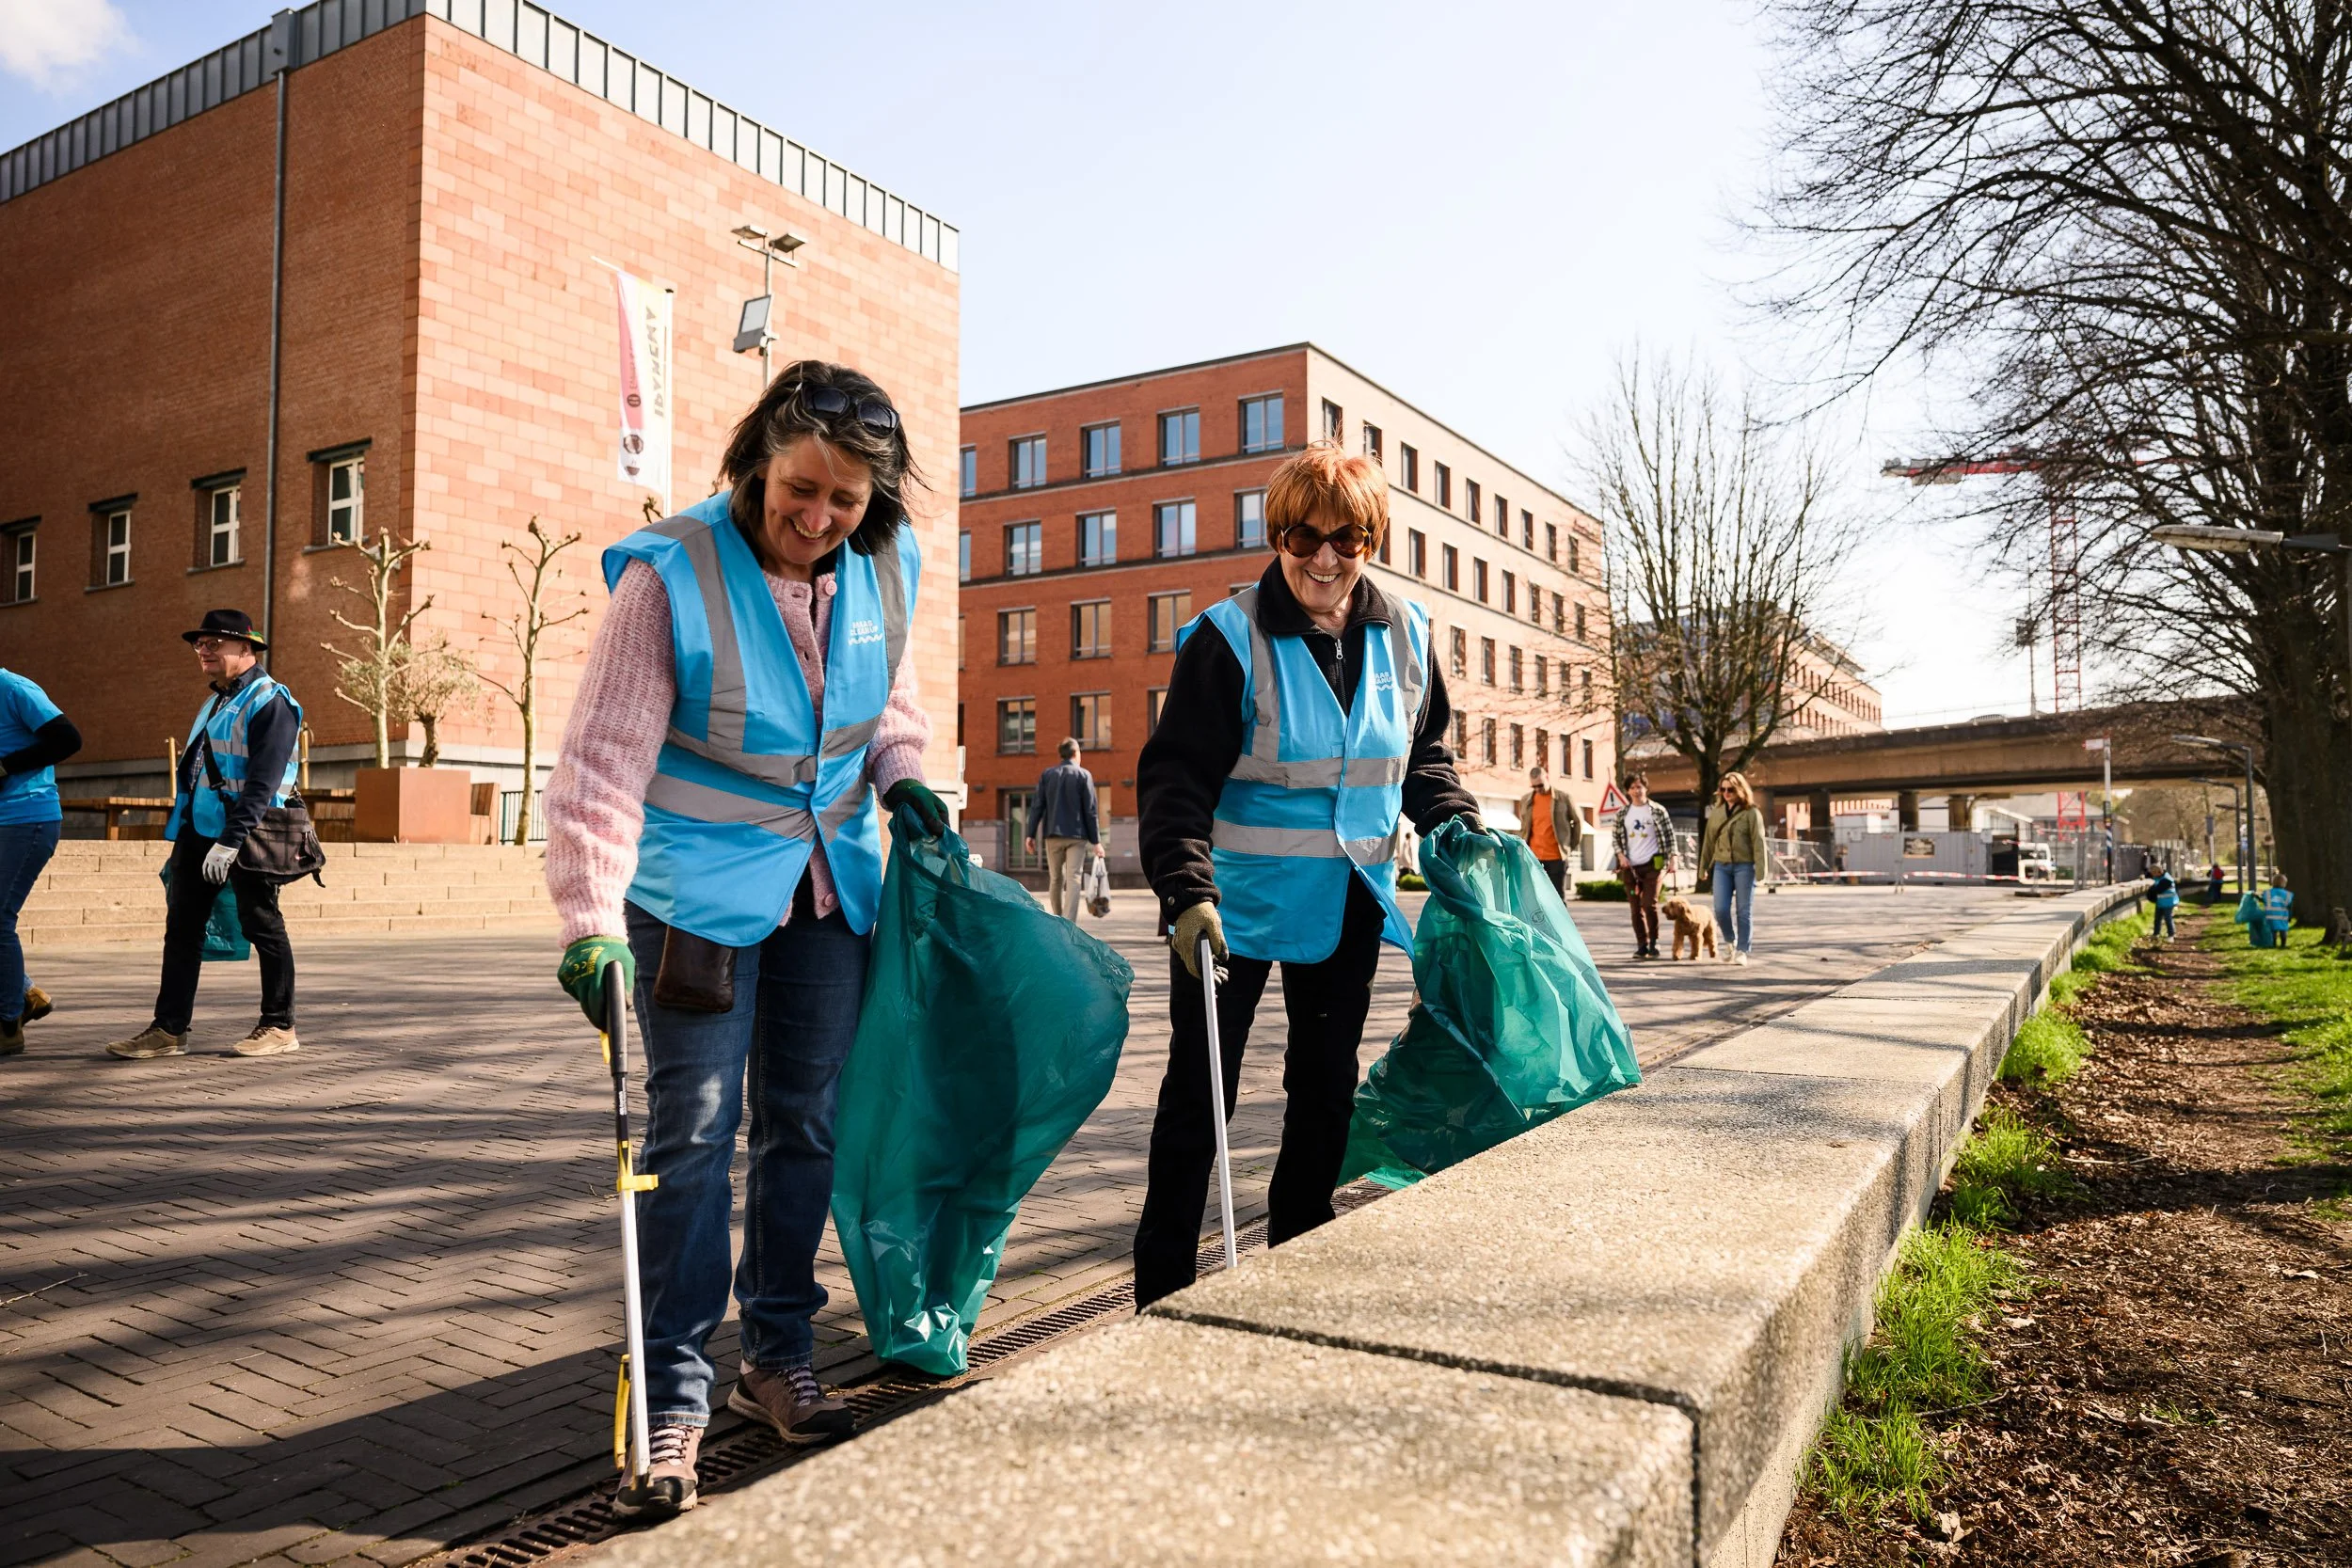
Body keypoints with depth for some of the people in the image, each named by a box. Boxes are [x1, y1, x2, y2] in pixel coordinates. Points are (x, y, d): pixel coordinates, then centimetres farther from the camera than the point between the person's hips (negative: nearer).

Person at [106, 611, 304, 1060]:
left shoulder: (269, 701, -11)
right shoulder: (215, 704, 20)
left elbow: (262, 782, -20)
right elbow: (195, 772, 24)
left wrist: (230, 840, -25)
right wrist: (180, 843, 21)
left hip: (246, 835, -9)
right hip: (198, 832, 9)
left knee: (263, 927, -1)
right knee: (181, 929, 7)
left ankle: (279, 1027, 8)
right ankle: (169, 1029, 12)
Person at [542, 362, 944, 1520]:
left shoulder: (884, 569, -4)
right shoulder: (671, 573, -19)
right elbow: (606, 757, -22)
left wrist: (901, 772, -3)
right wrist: (592, 918, -30)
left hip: (831, 883, 5)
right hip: (697, 888, -5)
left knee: (806, 1122, 11)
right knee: (693, 1131, -2)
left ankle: (778, 1356, 28)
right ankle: (673, 1394, 13)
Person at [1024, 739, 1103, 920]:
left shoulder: (1046, 775, 7)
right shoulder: (1083, 775, -1)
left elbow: (1037, 806, 1)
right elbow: (1090, 810, -4)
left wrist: (1031, 834, 3)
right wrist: (1096, 840, -2)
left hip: (1053, 834, 3)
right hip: (1076, 835, -3)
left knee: (1055, 879, 14)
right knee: (1073, 879, -6)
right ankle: (1069, 925, -17)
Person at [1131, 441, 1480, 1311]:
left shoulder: (1403, 636, 1)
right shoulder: (1230, 636, -14)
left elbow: (1425, 758, 14)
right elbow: (1175, 775, -17)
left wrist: (1463, 833, 0)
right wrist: (1186, 890, -28)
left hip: (1348, 907, 5)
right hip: (1237, 903, -5)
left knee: (1327, 1093, 15)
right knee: (1198, 1098, 2)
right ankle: (1160, 1297, 14)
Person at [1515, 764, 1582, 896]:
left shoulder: (1563, 797, 0)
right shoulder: (1525, 800, 8)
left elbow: (1578, 821, 10)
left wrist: (1572, 845, 7)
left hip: (1557, 857, -2)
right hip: (1534, 858, 2)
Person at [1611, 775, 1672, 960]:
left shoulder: (1657, 811, 0)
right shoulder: (1623, 813, 7)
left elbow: (1669, 835, 1)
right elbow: (1615, 837, 12)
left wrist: (1672, 858, -6)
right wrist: (1621, 855, -2)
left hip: (1652, 864, -3)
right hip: (1630, 866, 3)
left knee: (1649, 905, -11)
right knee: (1635, 908, 4)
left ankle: (1653, 942, 5)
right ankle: (1641, 945, 11)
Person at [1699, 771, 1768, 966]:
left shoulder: (1751, 813, -3)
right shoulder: (1716, 812, 11)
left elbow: (1758, 842, -7)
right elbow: (1708, 841, 14)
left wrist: (1760, 871, -13)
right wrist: (1703, 868, 14)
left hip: (1744, 866, -4)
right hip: (1721, 866, 4)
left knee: (1744, 911, 1)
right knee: (1721, 909, -3)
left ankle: (1742, 951, 9)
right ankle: (1732, 942, 21)